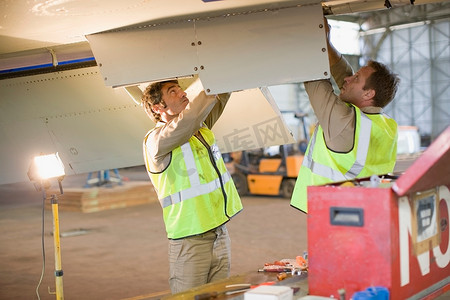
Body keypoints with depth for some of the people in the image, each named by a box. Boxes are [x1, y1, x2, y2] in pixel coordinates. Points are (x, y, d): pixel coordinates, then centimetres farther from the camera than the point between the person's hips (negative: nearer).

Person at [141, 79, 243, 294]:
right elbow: (187, 121, -27)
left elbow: (221, 97, 15)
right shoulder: (156, 140, -11)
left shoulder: (200, 126, 12)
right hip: (190, 242, -7)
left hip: (220, 234, 7)